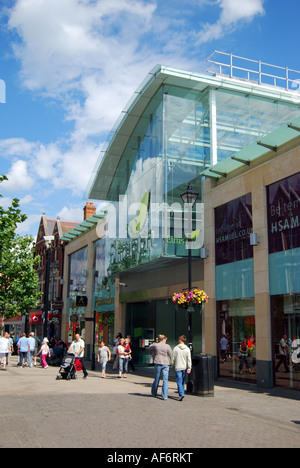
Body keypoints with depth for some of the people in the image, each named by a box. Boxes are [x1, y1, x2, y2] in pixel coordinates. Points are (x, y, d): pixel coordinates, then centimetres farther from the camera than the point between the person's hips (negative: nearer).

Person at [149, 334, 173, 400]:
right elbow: (171, 355, 2)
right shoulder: (167, 346, -4)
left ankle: (154, 393, 29)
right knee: (165, 380, 1)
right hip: (165, 364, -2)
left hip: (157, 363, 2)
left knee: (156, 379, 16)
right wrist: (173, 362, 17)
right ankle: (164, 396, -4)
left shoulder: (155, 345, -1)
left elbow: (150, 348, 19)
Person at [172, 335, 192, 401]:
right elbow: (189, 359, -6)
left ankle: (181, 394, -17)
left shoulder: (176, 348, -5)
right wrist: (189, 368, -5)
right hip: (185, 368, 3)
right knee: (183, 381, 16)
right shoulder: (187, 349, -2)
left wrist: (173, 365, 14)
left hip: (178, 368, -3)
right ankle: (182, 394, 23)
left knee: (179, 382, -3)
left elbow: (173, 359, -1)